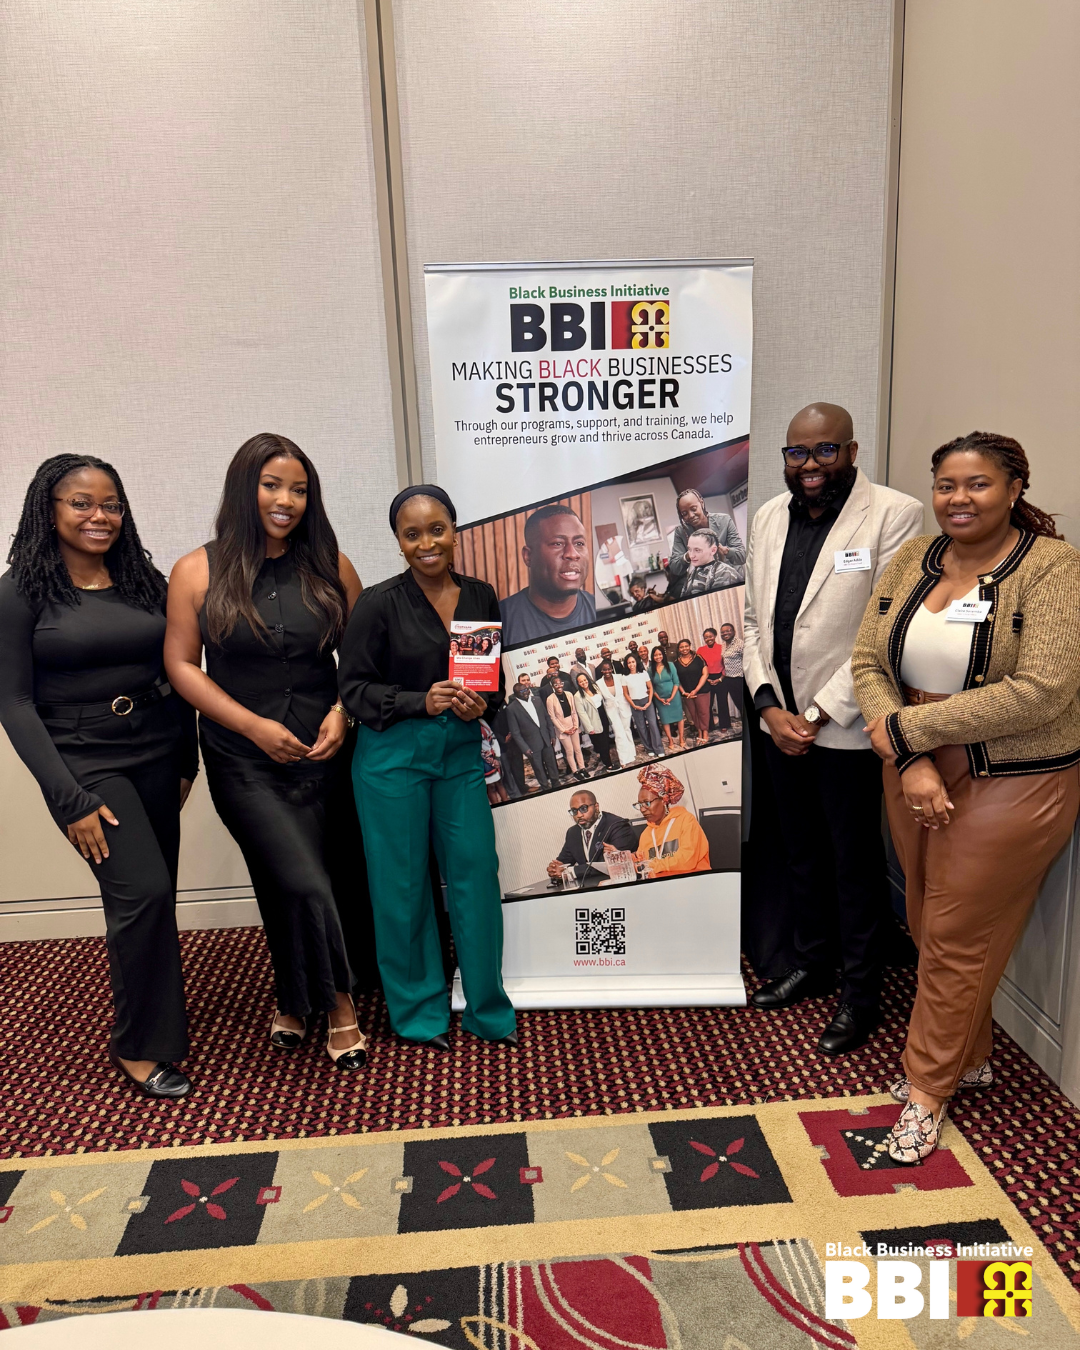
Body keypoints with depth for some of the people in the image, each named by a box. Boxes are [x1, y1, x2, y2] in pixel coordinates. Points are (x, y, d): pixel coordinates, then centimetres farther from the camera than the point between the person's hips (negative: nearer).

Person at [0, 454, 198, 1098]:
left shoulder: (145, 581, 6)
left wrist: (187, 761, 11)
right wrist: (71, 800, -13)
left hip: (157, 756, 5)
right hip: (85, 764, -4)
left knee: (152, 899, 10)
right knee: (144, 891, -15)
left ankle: (148, 1025, 31)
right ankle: (140, 1046, 5)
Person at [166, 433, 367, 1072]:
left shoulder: (332, 568, 1)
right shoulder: (198, 573, -3)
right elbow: (181, 665, -2)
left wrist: (342, 711, -10)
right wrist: (256, 726, -10)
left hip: (322, 753, 2)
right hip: (245, 761, -1)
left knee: (289, 886, 11)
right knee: (305, 885, -10)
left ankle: (294, 1005, 36)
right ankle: (339, 1007, 15)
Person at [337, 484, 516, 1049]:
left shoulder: (480, 597, 4)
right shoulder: (379, 604, -7)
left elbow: (497, 679, 12)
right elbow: (354, 688, -6)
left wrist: (481, 705, -10)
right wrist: (423, 701, -19)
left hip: (461, 753, 3)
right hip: (393, 756, -3)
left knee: (476, 875, 5)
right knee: (403, 885, 7)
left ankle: (487, 1010, 25)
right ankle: (419, 1013, 27)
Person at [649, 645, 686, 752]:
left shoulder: (670, 665, -4)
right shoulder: (650, 669, -2)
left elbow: (676, 682, -5)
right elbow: (651, 687, 1)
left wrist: (671, 697, -12)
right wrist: (659, 698, -9)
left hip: (674, 696, -1)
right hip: (660, 699, 1)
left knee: (679, 717, 4)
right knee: (665, 720, 6)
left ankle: (682, 740, 15)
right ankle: (671, 742, 15)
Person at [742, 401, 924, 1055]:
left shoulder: (895, 515, -12)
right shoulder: (770, 517, 7)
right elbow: (755, 620, 8)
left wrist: (818, 714, -15)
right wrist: (770, 705, -3)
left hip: (847, 725, -5)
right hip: (782, 721, 6)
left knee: (857, 865, 9)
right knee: (802, 853, 20)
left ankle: (861, 995, 28)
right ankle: (812, 962, 41)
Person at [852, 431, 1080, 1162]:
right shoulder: (912, 560, 2)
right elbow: (869, 663, -3)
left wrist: (908, 727, -20)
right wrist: (909, 761, -16)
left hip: (1011, 785, -5)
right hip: (916, 774, 6)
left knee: (959, 938, 6)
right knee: (930, 924, 17)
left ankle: (929, 1087, 27)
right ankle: (970, 1056, 42)